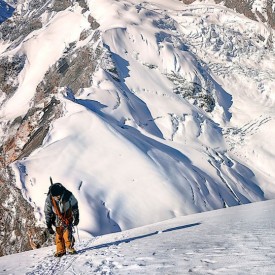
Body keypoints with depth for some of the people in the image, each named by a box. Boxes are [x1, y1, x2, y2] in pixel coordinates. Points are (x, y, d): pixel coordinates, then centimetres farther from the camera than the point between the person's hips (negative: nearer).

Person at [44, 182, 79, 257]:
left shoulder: (68, 195, -23)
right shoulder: (49, 199, -21)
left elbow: (74, 206, -6)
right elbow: (47, 213, -8)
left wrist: (76, 218, -2)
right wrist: (49, 225, -6)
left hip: (68, 218, -1)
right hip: (58, 219, 1)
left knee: (67, 233, -14)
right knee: (58, 235, 0)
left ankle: (70, 248, 0)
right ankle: (60, 250, 11)